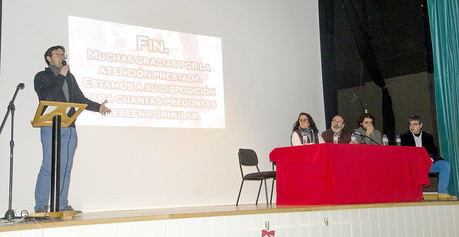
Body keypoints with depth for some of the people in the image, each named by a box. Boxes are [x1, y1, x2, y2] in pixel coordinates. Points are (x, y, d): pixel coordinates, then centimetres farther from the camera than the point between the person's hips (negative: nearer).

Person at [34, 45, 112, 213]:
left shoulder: (69, 77, 24)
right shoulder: (42, 77, 7)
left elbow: (80, 99, 25)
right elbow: (48, 95, -11)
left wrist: (98, 107, 12)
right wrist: (61, 76, -5)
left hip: (69, 128, 5)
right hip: (51, 127, -5)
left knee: (66, 168, 3)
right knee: (48, 167, -10)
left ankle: (62, 204, 7)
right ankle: (41, 206, -5)